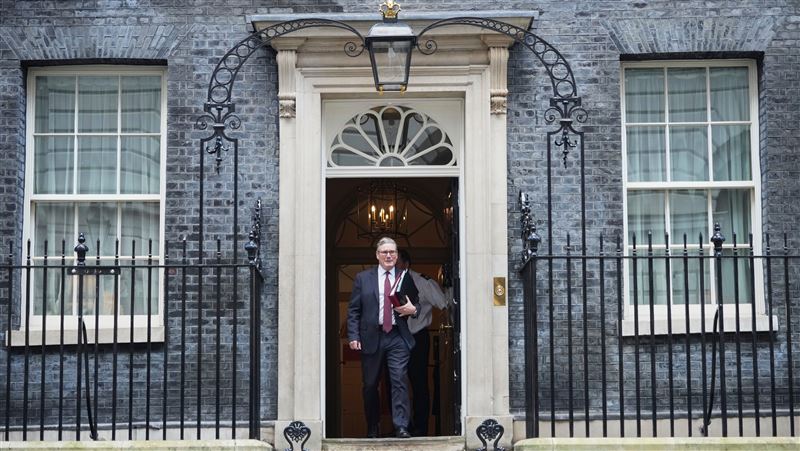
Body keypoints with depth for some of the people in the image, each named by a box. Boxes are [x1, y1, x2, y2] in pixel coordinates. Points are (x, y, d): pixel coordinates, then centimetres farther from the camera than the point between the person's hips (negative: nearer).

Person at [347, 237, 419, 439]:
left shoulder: (405, 278, 9)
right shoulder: (363, 278, 6)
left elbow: (416, 304, 18)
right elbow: (353, 310, 4)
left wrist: (413, 309, -6)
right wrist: (353, 336, -5)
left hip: (398, 338, 0)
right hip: (371, 338, 1)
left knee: (399, 381, -11)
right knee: (370, 384, 8)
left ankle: (401, 427, -10)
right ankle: (372, 428, 22)